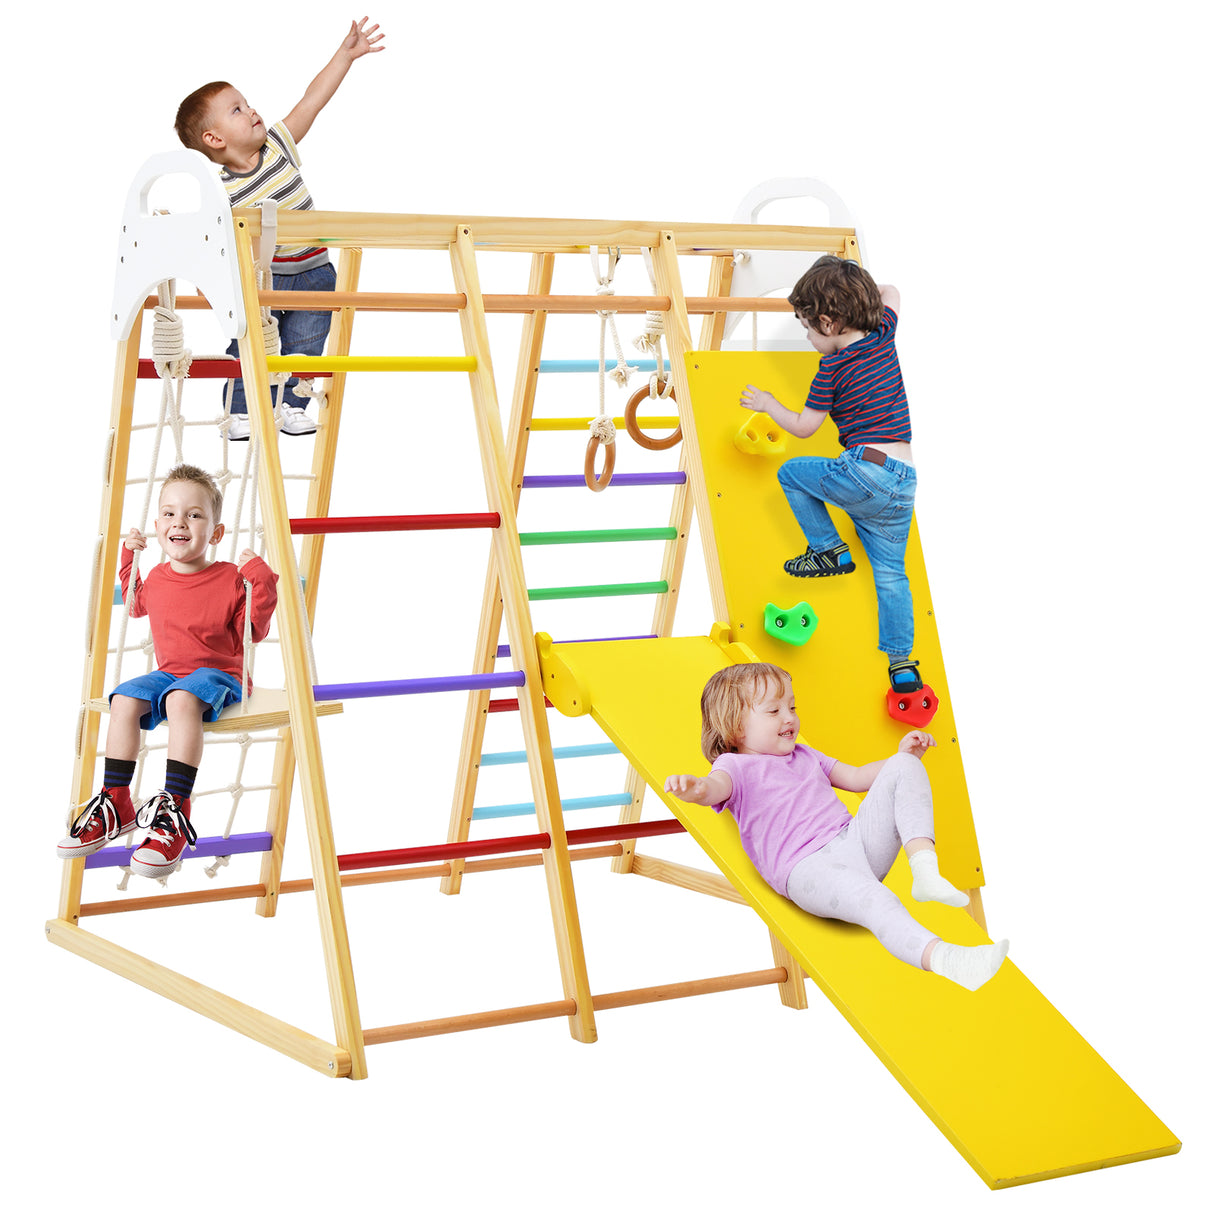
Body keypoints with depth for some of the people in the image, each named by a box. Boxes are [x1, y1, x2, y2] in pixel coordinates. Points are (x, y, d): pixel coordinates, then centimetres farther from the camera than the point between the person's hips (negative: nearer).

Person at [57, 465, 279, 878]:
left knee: (182, 699, -37)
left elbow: (252, 633, -7)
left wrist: (261, 586, -19)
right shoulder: (157, 579, 7)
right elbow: (136, 605, 30)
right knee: (124, 700, -20)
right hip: (168, 671, 6)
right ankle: (116, 803, -12)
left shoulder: (231, 579, -9)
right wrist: (128, 559, 18)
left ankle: (174, 809, -41)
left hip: (219, 674, -6)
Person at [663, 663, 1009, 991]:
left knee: (904, 769, -6)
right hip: (808, 866, -8)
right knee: (875, 899, -39)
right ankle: (941, 958, -58)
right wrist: (694, 787, -44)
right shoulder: (738, 766, 6)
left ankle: (924, 868, -23)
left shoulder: (804, 756, 31)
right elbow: (718, 786, -17)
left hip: (856, 838, 8)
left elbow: (856, 778, 36)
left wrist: (902, 755, 19)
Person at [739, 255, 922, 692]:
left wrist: (768, 404, 17)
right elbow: (891, 294, 35)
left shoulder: (834, 365, -5)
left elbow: (803, 426, 2)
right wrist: (851, 291, 40)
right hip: (904, 481, 7)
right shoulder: (884, 336, 12)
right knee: (890, 571, 13)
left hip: (865, 469, -7)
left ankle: (830, 550, 13)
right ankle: (902, 663, 10)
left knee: (791, 473, 14)